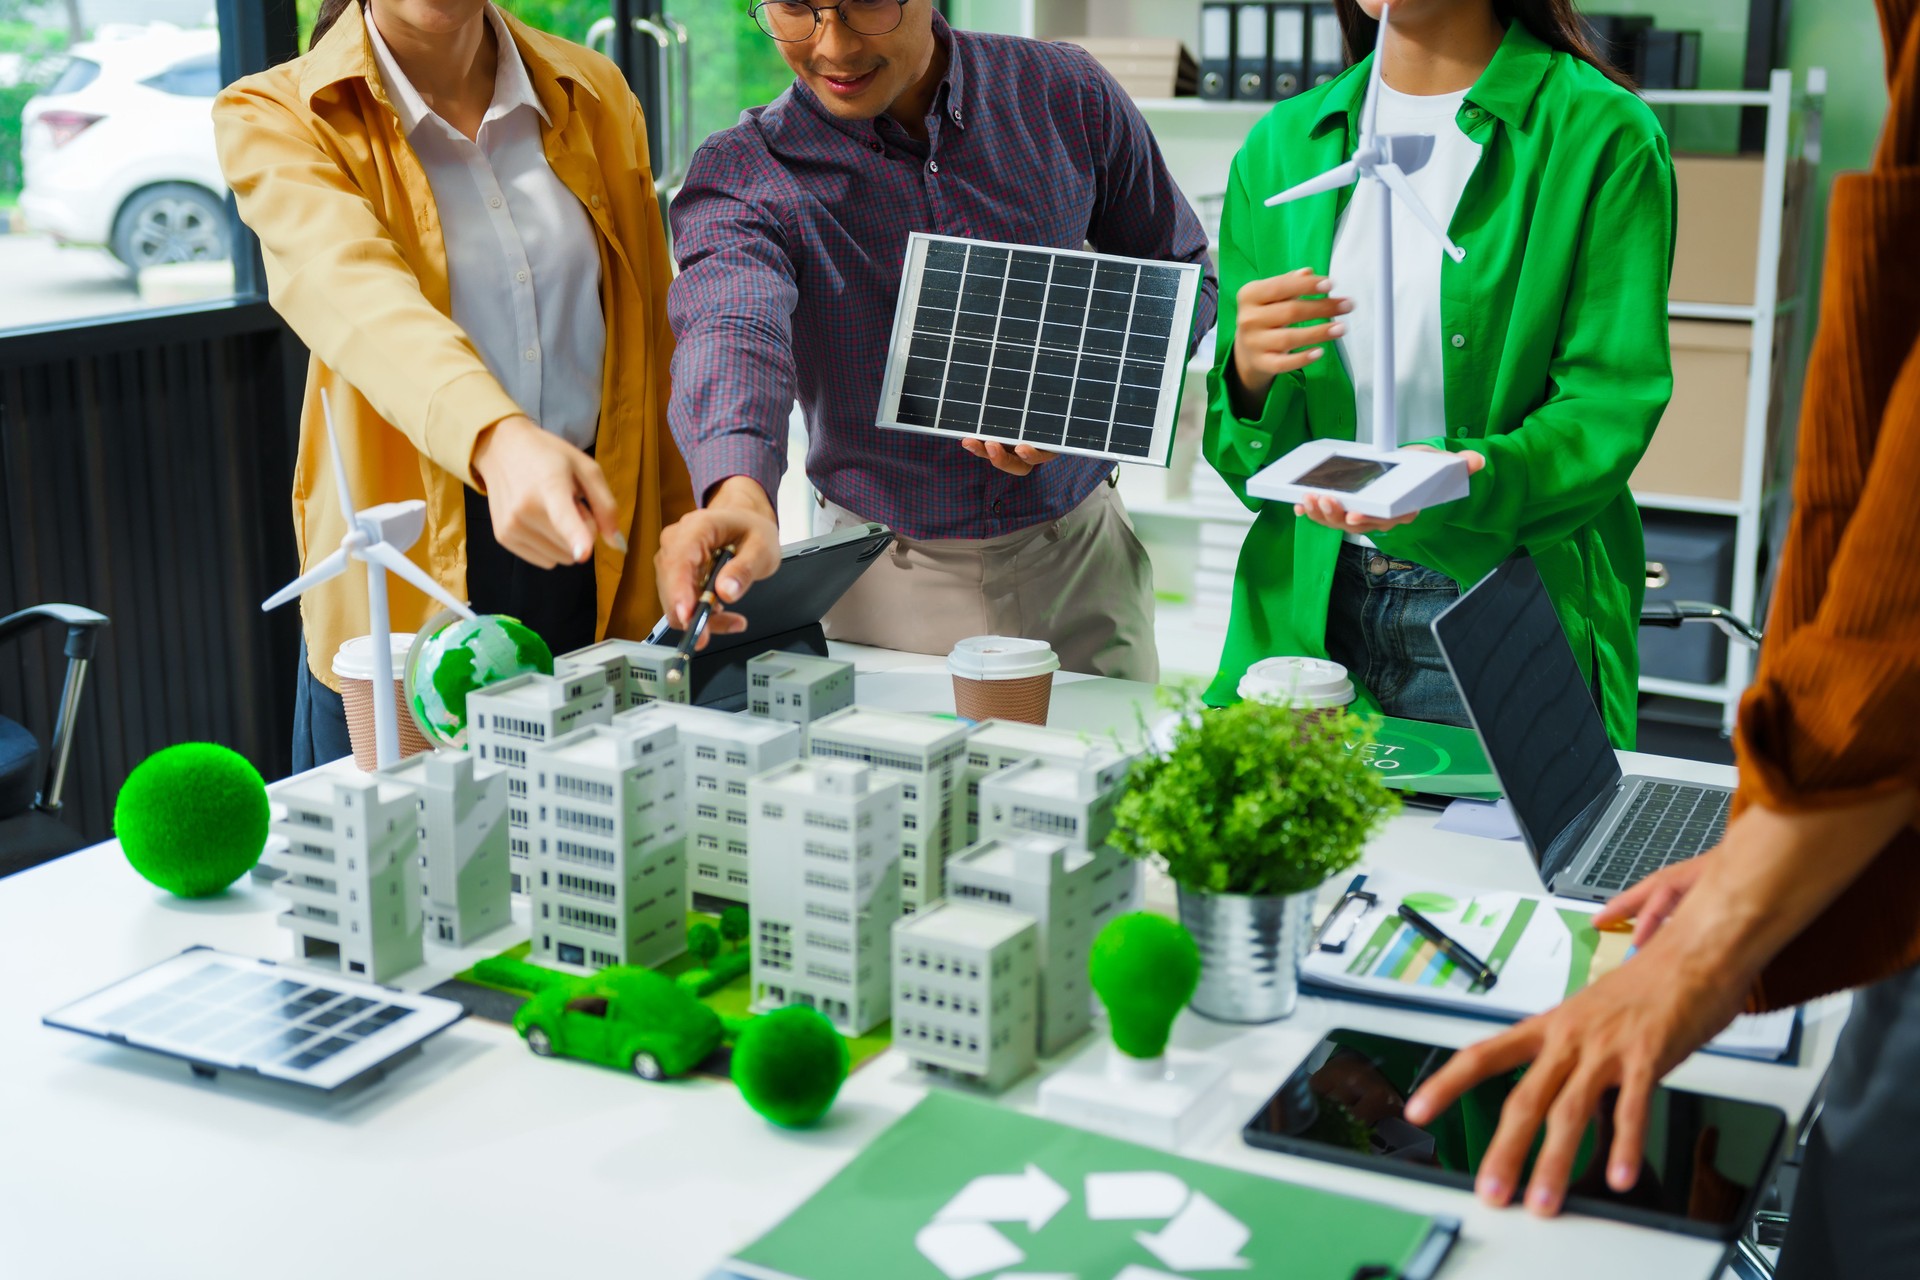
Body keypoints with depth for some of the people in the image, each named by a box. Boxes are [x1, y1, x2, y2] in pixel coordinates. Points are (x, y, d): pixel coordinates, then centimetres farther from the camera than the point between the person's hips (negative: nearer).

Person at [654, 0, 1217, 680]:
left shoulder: (1068, 97, -6)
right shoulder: (738, 177, -13)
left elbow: (1181, 271, 6)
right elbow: (732, 330, -33)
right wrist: (739, 497, -55)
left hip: (1079, 554, 2)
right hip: (884, 584, -1)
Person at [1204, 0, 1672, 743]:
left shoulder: (1603, 134, -4)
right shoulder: (1281, 145, 7)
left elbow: (1608, 409, -11)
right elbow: (1247, 460, 7)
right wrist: (1251, 377, -16)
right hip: (1304, 613, 3)